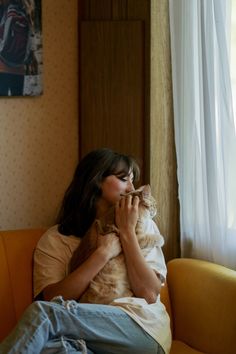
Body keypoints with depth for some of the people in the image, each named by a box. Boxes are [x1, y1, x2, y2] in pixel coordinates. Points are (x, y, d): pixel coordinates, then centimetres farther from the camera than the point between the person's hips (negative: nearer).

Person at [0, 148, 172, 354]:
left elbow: (149, 295, 2)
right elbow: (52, 298, -5)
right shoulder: (56, 239, 12)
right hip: (88, 337, 0)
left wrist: (127, 232, 0)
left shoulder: (143, 226, 15)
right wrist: (103, 253, -6)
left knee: (42, 313, -28)